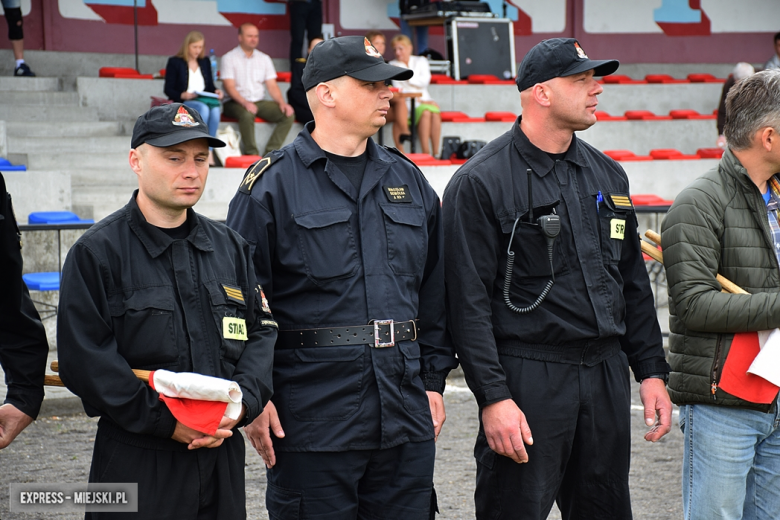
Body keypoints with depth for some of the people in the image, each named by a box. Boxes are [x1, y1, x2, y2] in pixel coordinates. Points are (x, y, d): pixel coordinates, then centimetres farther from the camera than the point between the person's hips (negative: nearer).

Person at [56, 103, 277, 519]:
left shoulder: (230, 247, 13)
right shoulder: (96, 252, -4)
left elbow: (262, 330, 12)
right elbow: (84, 359, -11)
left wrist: (242, 403, -7)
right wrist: (167, 421, -16)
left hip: (223, 456, 5)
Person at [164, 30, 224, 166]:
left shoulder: (205, 62, 20)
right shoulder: (174, 62, 5)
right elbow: (168, 90, 0)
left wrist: (216, 91, -4)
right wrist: (183, 95, -18)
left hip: (206, 100, 4)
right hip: (183, 103, -4)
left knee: (215, 108, -34)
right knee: (203, 108, -37)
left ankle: (209, 151, -38)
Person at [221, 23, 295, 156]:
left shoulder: (264, 59, 15)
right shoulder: (229, 58, 0)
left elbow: (272, 86, 10)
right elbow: (229, 87, -10)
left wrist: (282, 102, -10)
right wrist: (245, 103, -27)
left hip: (260, 102, 5)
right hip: (237, 103, -5)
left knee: (288, 114, -19)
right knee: (247, 114, -39)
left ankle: (270, 152, -22)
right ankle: (251, 153, -26)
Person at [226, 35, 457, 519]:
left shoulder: (408, 180, 14)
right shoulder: (272, 185, -4)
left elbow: (434, 291, 18)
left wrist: (433, 380, 13)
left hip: (406, 412, 5)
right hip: (311, 418, -5)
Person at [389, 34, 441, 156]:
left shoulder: (421, 61, 14)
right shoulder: (393, 65, 8)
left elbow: (424, 81, -2)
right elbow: (398, 89, -3)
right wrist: (417, 99, -13)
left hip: (424, 100, 3)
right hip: (406, 102, -3)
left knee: (435, 113, -29)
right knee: (425, 113, -32)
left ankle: (436, 153, -30)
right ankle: (426, 153, -35)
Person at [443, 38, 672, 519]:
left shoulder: (608, 175, 13)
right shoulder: (482, 182, -7)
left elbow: (634, 282, 19)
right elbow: (469, 301, -11)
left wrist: (651, 371, 13)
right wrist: (493, 397, -16)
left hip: (608, 374, 6)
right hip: (528, 379, -6)